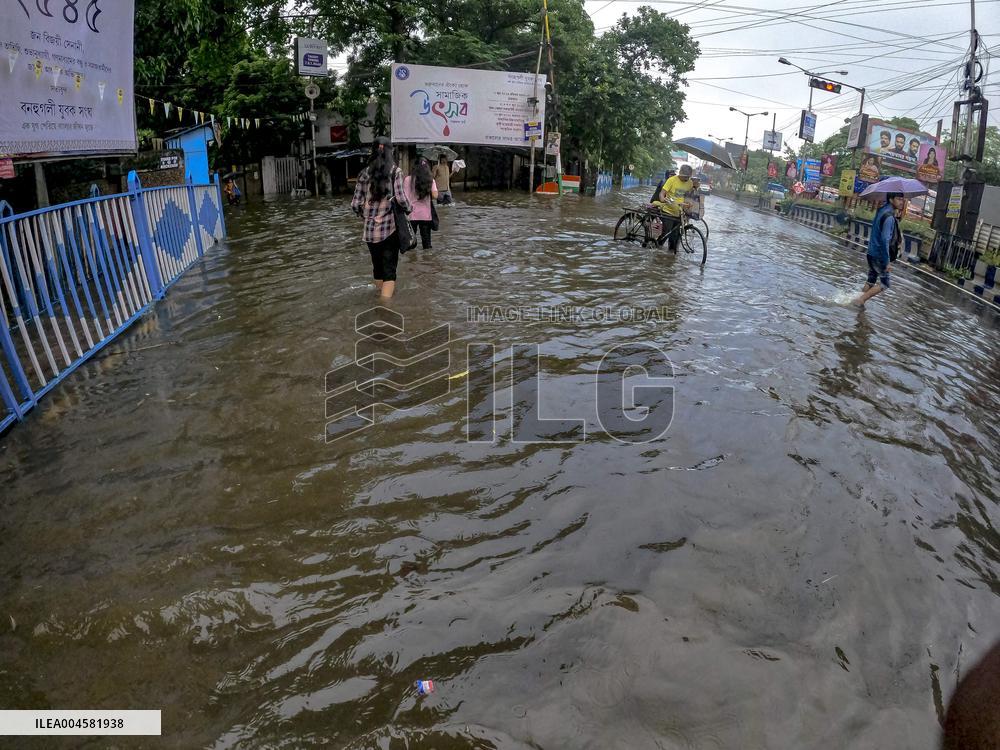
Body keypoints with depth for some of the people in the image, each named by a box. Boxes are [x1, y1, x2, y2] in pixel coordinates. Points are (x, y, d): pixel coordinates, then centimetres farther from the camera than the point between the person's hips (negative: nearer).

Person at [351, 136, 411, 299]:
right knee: (389, 269, 0)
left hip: (370, 230, 3)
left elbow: (355, 205, 0)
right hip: (390, 228, -3)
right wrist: (409, 209, 6)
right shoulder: (395, 171, -5)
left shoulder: (365, 173, 3)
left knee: (377, 267, 19)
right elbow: (401, 199, -15)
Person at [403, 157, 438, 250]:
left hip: (411, 214, -1)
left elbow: (404, 197, -7)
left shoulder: (408, 179, -5)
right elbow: (435, 195, -10)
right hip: (426, 215, 1)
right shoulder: (430, 180, -2)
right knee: (426, 239, 8)